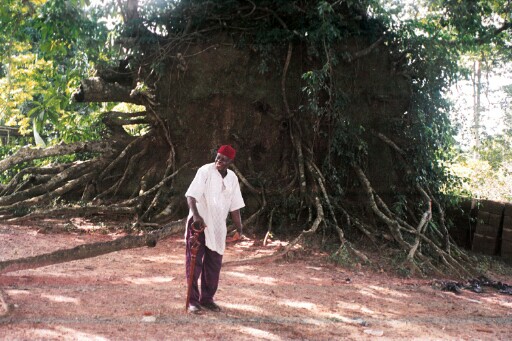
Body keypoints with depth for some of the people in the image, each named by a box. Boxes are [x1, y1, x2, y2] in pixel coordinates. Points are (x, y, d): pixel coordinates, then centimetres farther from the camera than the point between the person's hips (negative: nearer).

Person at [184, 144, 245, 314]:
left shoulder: (232, 178, 6)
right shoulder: (205, 171, -11)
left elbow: (235, 206, 12)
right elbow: (191, 195, -20)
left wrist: (239, 229, 8)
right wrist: (196, 215, -35)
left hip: (218, 227, 5)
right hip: (199, 223, -5)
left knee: (214, 264, 10)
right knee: (194, 262, -2)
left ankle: (207, 298, 23)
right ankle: (193, 300, 6)